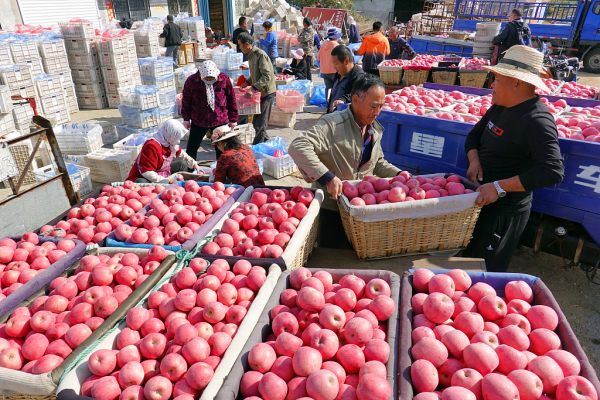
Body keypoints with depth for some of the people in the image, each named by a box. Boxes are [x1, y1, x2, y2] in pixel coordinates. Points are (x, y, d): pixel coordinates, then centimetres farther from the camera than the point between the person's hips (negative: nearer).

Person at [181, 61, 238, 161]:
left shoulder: (224, 79, -7)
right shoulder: (191, 81, -8)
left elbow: (231, 100, 3)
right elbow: (186, 100, 4)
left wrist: (233, 119, 6)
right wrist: (186, 118, 5)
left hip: (220, 121, 0)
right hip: (198, 121, 0)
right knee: (192, 148, 8)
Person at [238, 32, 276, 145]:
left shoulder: (260, 54, -18)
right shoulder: (251, 55, 12)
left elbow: (267, 76, -27)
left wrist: (253, 88, -32)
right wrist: (246, 83, 11)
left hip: (266, 93, -10)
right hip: (259, 93, 10)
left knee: (260, 125, -5)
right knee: (256, 123, 13)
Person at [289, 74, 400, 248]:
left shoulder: (376, 130, 7)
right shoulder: (333, 124, -20)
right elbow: (297, 147, -32)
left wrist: (399, 174, 5)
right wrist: (327, 177, -36)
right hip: (331, 209, -6)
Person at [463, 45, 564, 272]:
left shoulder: (536, 121, -22)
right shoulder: (500, 107, 6)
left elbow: (553, 171, -29)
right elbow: (474, 134, 16)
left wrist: (499, 187, -31)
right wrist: (474, 161, -6)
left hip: (505, 210, -9)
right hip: (481, 198, 9)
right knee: (468, 260, 22)